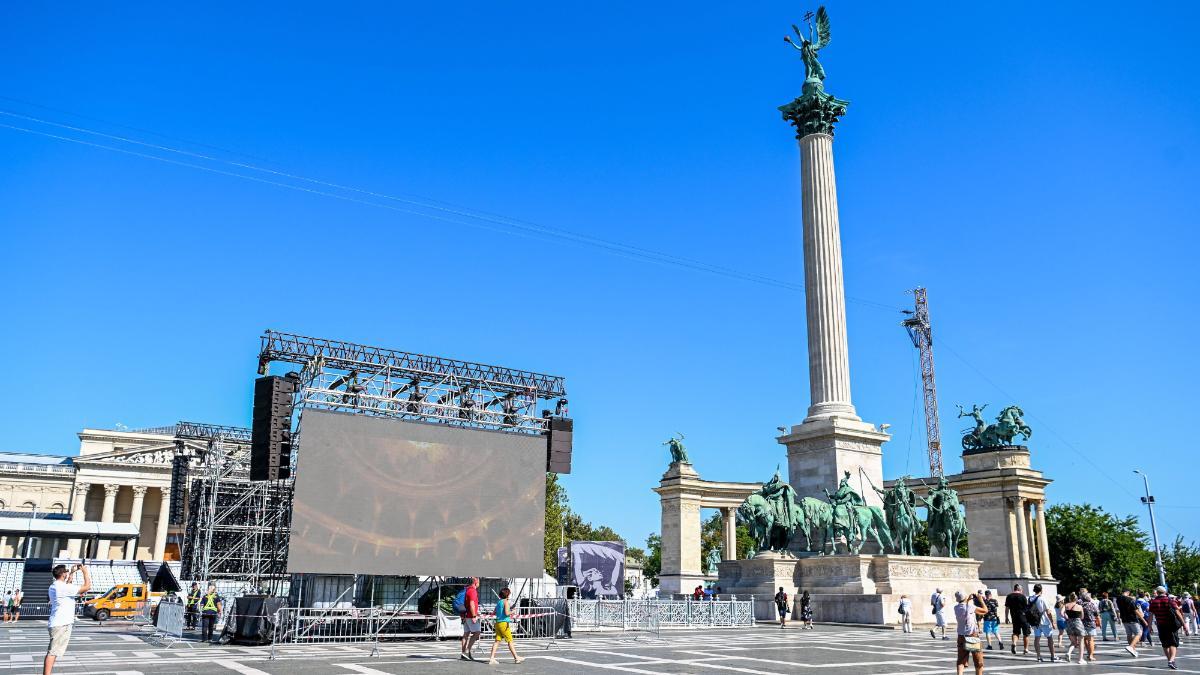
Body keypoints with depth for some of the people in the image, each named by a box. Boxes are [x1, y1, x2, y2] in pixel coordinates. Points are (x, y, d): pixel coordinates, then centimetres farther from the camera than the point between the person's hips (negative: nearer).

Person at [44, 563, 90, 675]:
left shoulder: (53, 586, 10)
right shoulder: (63, 588, -18)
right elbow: (87, 586, -19)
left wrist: (72, 573, 29)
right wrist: (85, 571, -7)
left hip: (56, 623, 10)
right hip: (62, 624, -10)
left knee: (51, 652, 15)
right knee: (52, 653, -11)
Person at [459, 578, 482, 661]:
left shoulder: (468, 590, 17)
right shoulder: (472, 590, -13)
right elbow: (472, 604, -21)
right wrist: (474, 616, -22)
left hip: (466, 616, 9)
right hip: (471, 616, -9)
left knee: (466, 634, 9)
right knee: (477, 632, -7)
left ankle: (463, 654, 10)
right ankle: (467, 650, -12)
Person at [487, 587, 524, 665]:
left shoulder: (498, 601, 14)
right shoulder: (505, 601, -10)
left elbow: (494, 613, 20)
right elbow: (506, 613, -20)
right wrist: (512, 612, -1)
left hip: (498, 623, 7)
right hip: (504, 623, -7)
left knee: (497, 640, 4)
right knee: (510, 641, 1)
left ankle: (492, 658, -3)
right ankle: (516, 658, 8)